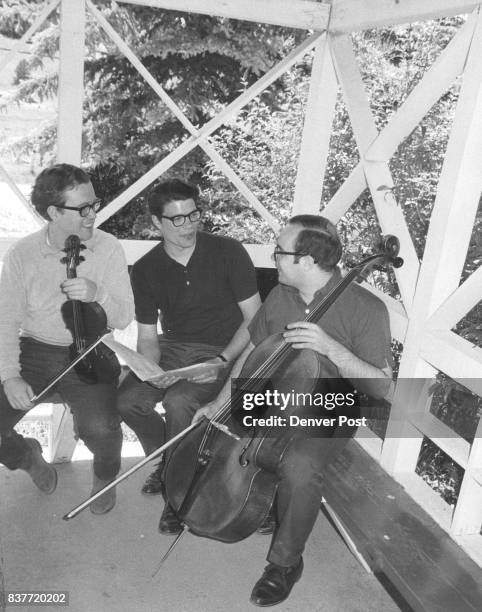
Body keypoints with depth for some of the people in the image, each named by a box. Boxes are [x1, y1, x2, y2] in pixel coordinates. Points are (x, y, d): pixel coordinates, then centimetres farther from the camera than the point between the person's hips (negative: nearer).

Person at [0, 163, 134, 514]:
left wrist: (98, 295, -28)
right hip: (34, 350, 2)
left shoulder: (108, 248, -6)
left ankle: (105, 476, 12)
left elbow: (124, 318, -7)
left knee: (100, 427, -26)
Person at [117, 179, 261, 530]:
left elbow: (254, 318, -6)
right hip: (171, 347, 4)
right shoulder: (146, 270, 0)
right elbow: (147, 337, 4)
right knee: (128, 400, -19)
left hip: (222, 350, -4)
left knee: (178, 401, -30)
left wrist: (223, 360, -19)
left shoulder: (228, 252, -10)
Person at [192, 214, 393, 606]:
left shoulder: (365, 310, -19)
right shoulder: (280, 296, -1)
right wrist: (221, 401, -1)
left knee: (299, 467, -34)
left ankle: (286, 561, -6)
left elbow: (380, 387, -21)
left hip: (324, 416, -6)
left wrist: (330, 346, -34)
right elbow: (252, 352, 8)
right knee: (202, 425, -6)